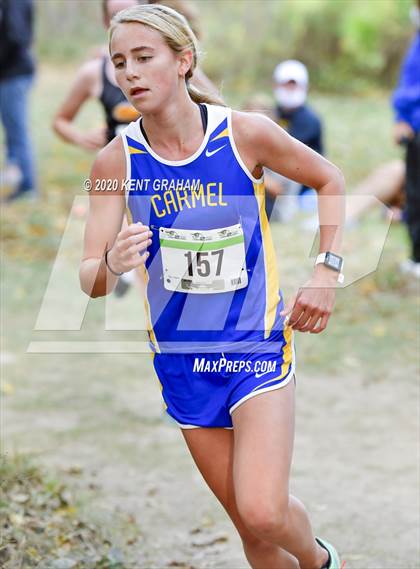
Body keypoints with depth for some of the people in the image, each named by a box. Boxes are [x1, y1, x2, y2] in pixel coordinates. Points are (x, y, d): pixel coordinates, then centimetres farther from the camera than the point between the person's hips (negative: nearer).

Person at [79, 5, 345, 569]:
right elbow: (89, 281, -11)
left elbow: (328, 180, 5)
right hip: (181, 359, 3)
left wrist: (327, 272, -4)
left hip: (258, 343, -2)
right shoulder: (116, 161, -9)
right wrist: (112, 265, -34)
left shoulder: (246, 133, -13)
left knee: (262, 511, -16)